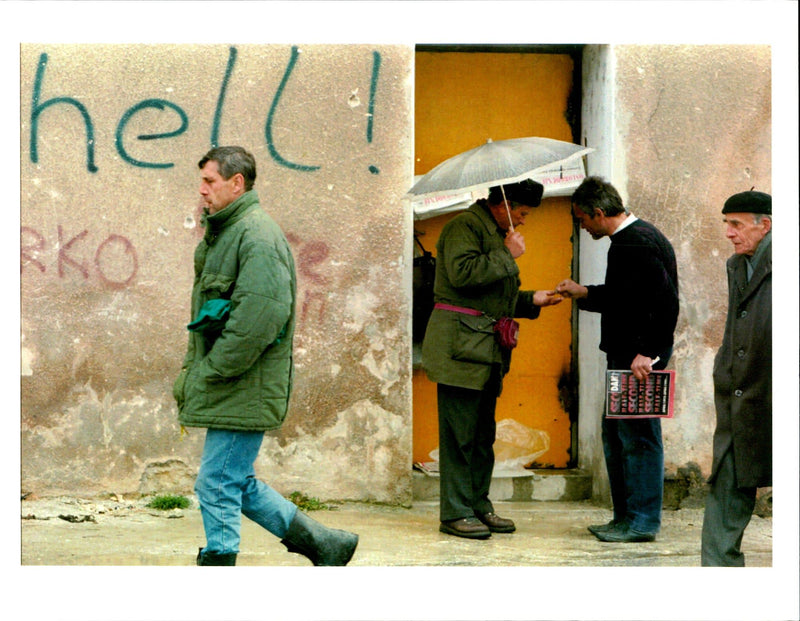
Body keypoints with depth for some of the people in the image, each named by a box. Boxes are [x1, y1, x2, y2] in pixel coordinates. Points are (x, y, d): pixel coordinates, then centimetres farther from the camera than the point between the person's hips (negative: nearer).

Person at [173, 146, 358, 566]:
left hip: (244, 390, -10)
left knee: (217, 486, -6)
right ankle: (323, 544, 23)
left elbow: (261, 315, -25)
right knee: (238, 485, 15)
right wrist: (192, 372, 17)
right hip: (228, 390, 10)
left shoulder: (257, 236, -15)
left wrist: (213, 371, -18)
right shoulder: (223, 233, 18)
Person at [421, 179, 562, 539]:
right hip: (461, 344, -10)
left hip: (488, 348, 10)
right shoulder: (464, 227, -7)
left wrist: (531, 301, 17)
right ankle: (455, 512, -5)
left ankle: (478, 505, 17)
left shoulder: (497, 233, 24)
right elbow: (462, 273, -24)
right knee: (459, 431, -7)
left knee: (483, 432, 11)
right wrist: (507, 255, -16)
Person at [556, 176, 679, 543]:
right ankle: (626, 516, 22)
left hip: (640, 360, -11)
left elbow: (665, 300, -25)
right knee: (616, 435, 15)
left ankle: (642, 521, 1)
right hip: (625, 357, 11)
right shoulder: (635, 237, 15)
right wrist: (583, 293, 25)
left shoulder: (635, 244, -18)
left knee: (638, 437, -5)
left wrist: (648, 353, -23)